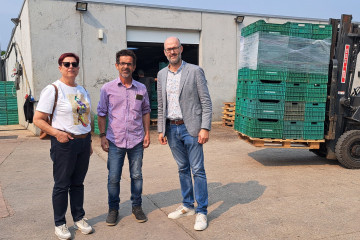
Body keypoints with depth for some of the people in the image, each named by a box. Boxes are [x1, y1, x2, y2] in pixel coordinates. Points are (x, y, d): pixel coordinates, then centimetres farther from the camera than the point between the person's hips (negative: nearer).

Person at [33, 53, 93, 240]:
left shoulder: (82, 90, 12)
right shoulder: (52, 89, -7)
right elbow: (38, 119, -10)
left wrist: (89, 141, 16)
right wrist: (56, 133, -22)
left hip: (83, 141, 6)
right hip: (64, 142, -5)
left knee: (78, 183, 15)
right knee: (62, 185, 5)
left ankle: (79, 218, 28)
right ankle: (59, 224, 20)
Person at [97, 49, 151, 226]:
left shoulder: (141, 89, 6)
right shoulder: (108, 89, 0)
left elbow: (146, 112, 13)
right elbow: (101, 114, 4)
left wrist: (147, 133, 6)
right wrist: (102, 136, -1)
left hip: (136, 140, 2)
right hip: (115, 141, -1)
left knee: (136, 176, 10)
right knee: (113, 177, 4)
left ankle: (137, 206, 27)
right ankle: (113, 209, 22)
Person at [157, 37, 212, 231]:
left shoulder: (195, 71, -4)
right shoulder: (161, 74, 10)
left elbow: (206, 102, -6)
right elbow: (161, 105, 14)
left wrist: (205, 128, -13)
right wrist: (161, 130, 9)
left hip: (190, 128, -5)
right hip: (171, 129, 5)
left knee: (197, 170, -1)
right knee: (183, 169, 14)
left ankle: (201, 212, 9)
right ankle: (187, 206, 27)